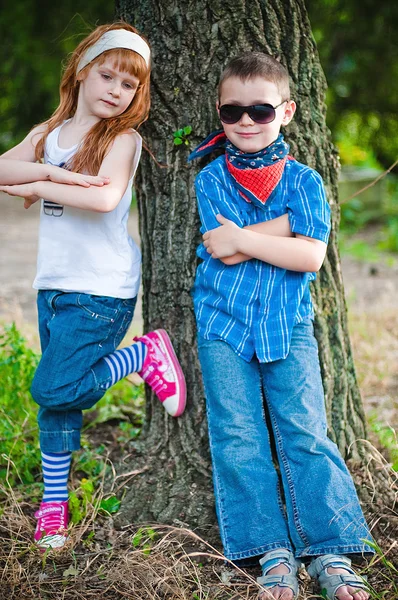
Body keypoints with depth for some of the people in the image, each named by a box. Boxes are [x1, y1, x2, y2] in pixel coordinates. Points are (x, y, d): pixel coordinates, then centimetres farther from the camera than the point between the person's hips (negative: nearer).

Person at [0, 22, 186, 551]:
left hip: (102, 290, -6)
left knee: (53, 389, -13)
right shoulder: (48, 134, 11)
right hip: (53, 285, 6)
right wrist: (53, 172, -22)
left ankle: (145, 355, 6)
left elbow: (105, 197, -26)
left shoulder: (122, 139, -6)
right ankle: (53, 504, 22)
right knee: (55, 401, 10)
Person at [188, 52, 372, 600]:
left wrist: (243, 238, -14)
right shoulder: (211, 179, 4)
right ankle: (273, 553, 4)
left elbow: (310, 256, -10)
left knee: (305, 432, -5)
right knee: (238, 437, -3)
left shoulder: (304, 181, 4)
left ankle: (330, 552, 1)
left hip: (287, 327, 0)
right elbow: (222, 251, -11)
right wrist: (289, 222, -11)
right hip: (223, 327, 1)